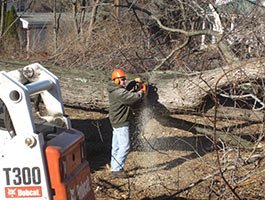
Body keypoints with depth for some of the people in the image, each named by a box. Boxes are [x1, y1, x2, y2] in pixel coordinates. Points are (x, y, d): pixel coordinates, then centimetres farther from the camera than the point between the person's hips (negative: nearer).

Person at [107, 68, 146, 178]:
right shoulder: (119, 92, -21)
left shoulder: (114, 90, 10)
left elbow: (127, 93, 25)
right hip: (121, 123, -11)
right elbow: (134, 98, -26)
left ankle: (114, 167, 22)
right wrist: (141, 92, -6)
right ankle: (117, 169, -7)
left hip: (116, 122, 11)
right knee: (125, 146, -8)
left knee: (116, 146, 15)